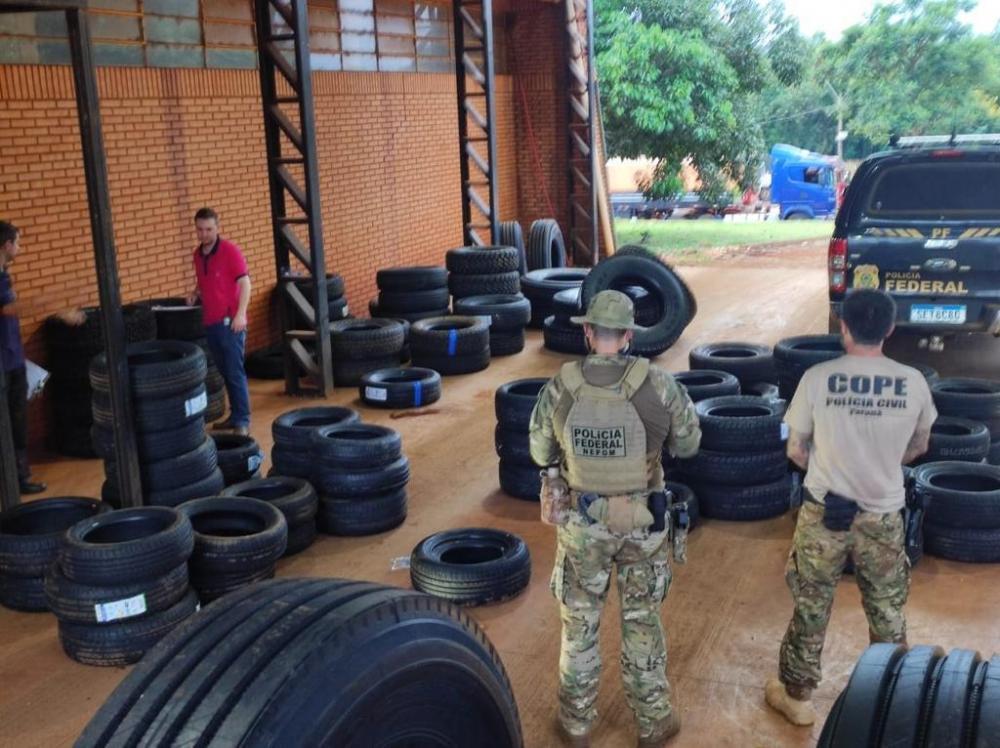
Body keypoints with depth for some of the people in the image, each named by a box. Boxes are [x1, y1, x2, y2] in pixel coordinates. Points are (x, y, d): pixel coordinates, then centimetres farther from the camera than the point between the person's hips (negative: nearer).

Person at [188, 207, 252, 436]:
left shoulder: (230, 250, -9)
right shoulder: (198, 254, 12)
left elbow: (245, 282, -13)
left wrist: (241, 314, -22)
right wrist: (195, 293, 4)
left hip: (229, 321, -7)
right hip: (210, 322, 7)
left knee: (235, 372, -7)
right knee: (225, 372, 12)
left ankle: (243, 420, -4)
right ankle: (235, 415, 19)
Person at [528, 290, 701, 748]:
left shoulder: (559, 388, -13)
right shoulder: (658, 385, -16)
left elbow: (541, 453, 0)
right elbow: (688, 444, -1)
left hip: (581, 522, 0)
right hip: (642, 522, 0)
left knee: (579, 623, 17)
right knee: (642, 622, 17)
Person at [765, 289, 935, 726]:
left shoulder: (818, 378, -14)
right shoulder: (913, 383, -9)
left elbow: (795, 452, -4)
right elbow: (918, 449, 8)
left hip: (823, 513, -1)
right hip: (883, 517, 1)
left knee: (811, 607, 14)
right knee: (888, 612, 19)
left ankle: (796, 695, 27)